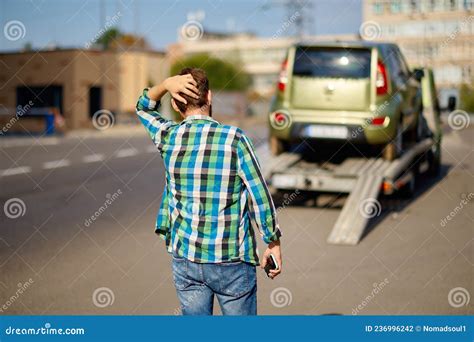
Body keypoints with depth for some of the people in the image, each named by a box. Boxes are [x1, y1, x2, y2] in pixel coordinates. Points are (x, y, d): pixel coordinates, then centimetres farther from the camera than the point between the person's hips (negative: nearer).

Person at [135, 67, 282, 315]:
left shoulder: (168, 137, -2)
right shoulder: (234, 139, -12)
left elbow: (144, 107, 19)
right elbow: (259, 195, -9)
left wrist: (165, 84, 1)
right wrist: (273, 242, 3)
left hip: (185, 258, 3)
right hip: (231, 259, -3)